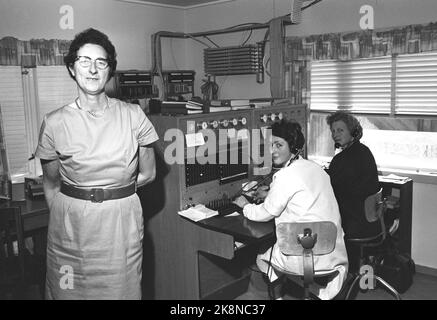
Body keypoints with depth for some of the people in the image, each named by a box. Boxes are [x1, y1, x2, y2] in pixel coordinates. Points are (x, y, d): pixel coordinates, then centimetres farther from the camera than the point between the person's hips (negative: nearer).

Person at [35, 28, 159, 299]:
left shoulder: (133, 116, -3)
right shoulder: (54, 123, -4)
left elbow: (148, 174, 4)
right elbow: (51, 184, 6)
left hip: (121, 223, 0)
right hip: (71, 226, 0)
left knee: (122, 291, 11)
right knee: (68, 292, 12)